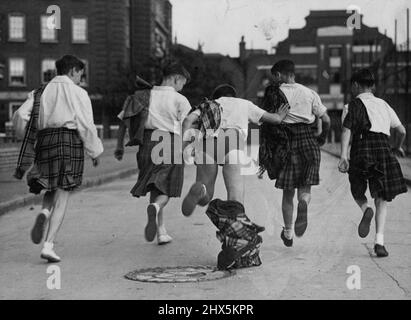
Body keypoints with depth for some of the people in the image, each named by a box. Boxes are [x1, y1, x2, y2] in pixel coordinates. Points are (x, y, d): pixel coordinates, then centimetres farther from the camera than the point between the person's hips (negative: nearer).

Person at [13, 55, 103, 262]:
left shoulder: (41, 92, 14)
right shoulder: (78, 93, 1)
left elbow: (21, 114, 2)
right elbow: (86, 126, -3)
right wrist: (95, 152, 8)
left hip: (44, 142, 4)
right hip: (70, 142, -4)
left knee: (52, 189, 22)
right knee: (62, 195, 0)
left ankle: (44, 212, -12)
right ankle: (49, 245, -8)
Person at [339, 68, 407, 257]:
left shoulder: (354, 104, 7)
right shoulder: (383, 105, 20)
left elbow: (347, 130, -8)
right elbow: (402, 131, 22)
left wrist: (343, 156, -16)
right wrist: (397, 147, 41)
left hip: (362, 151, -2)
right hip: (383, 150, 2)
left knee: (357, 191, 21)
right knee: (381, 200, 5)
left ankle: (365, 209, -12)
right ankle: (379, 242, -9)